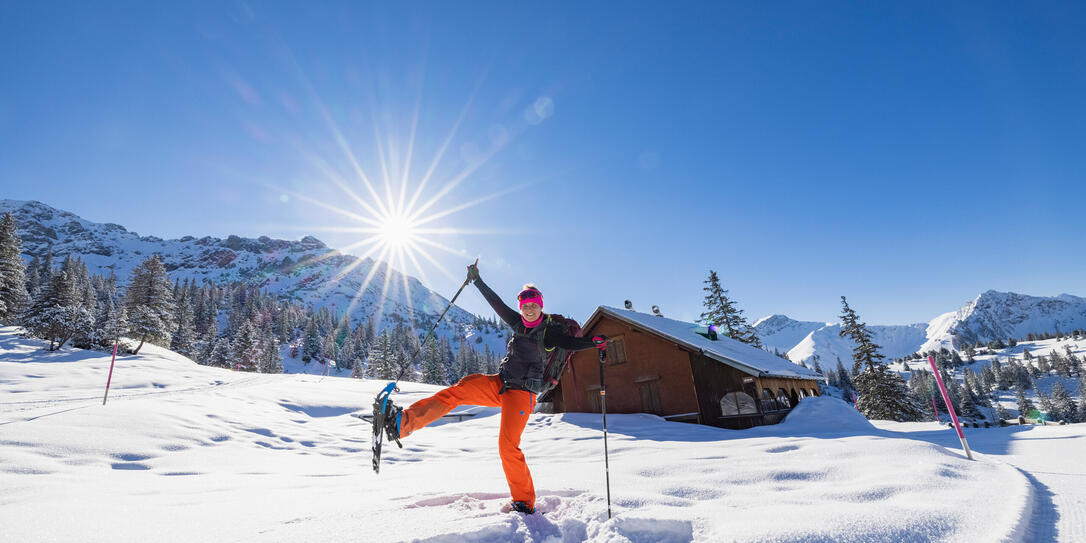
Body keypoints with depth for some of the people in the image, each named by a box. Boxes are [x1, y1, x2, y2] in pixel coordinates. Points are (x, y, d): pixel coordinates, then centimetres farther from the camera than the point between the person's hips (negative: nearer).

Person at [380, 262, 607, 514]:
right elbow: (496, 303, 14)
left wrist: (593, 341, -37)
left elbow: (570, 343, -19)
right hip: (499, 384, 6)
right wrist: (477, 281, 17)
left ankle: (524, 502, 5)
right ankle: (404, 422, -19)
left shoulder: (551, 330, -5)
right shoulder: (519, 323, 9)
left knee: (508, 446, -14)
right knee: (461, 389, -14)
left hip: (522, 394, -6)